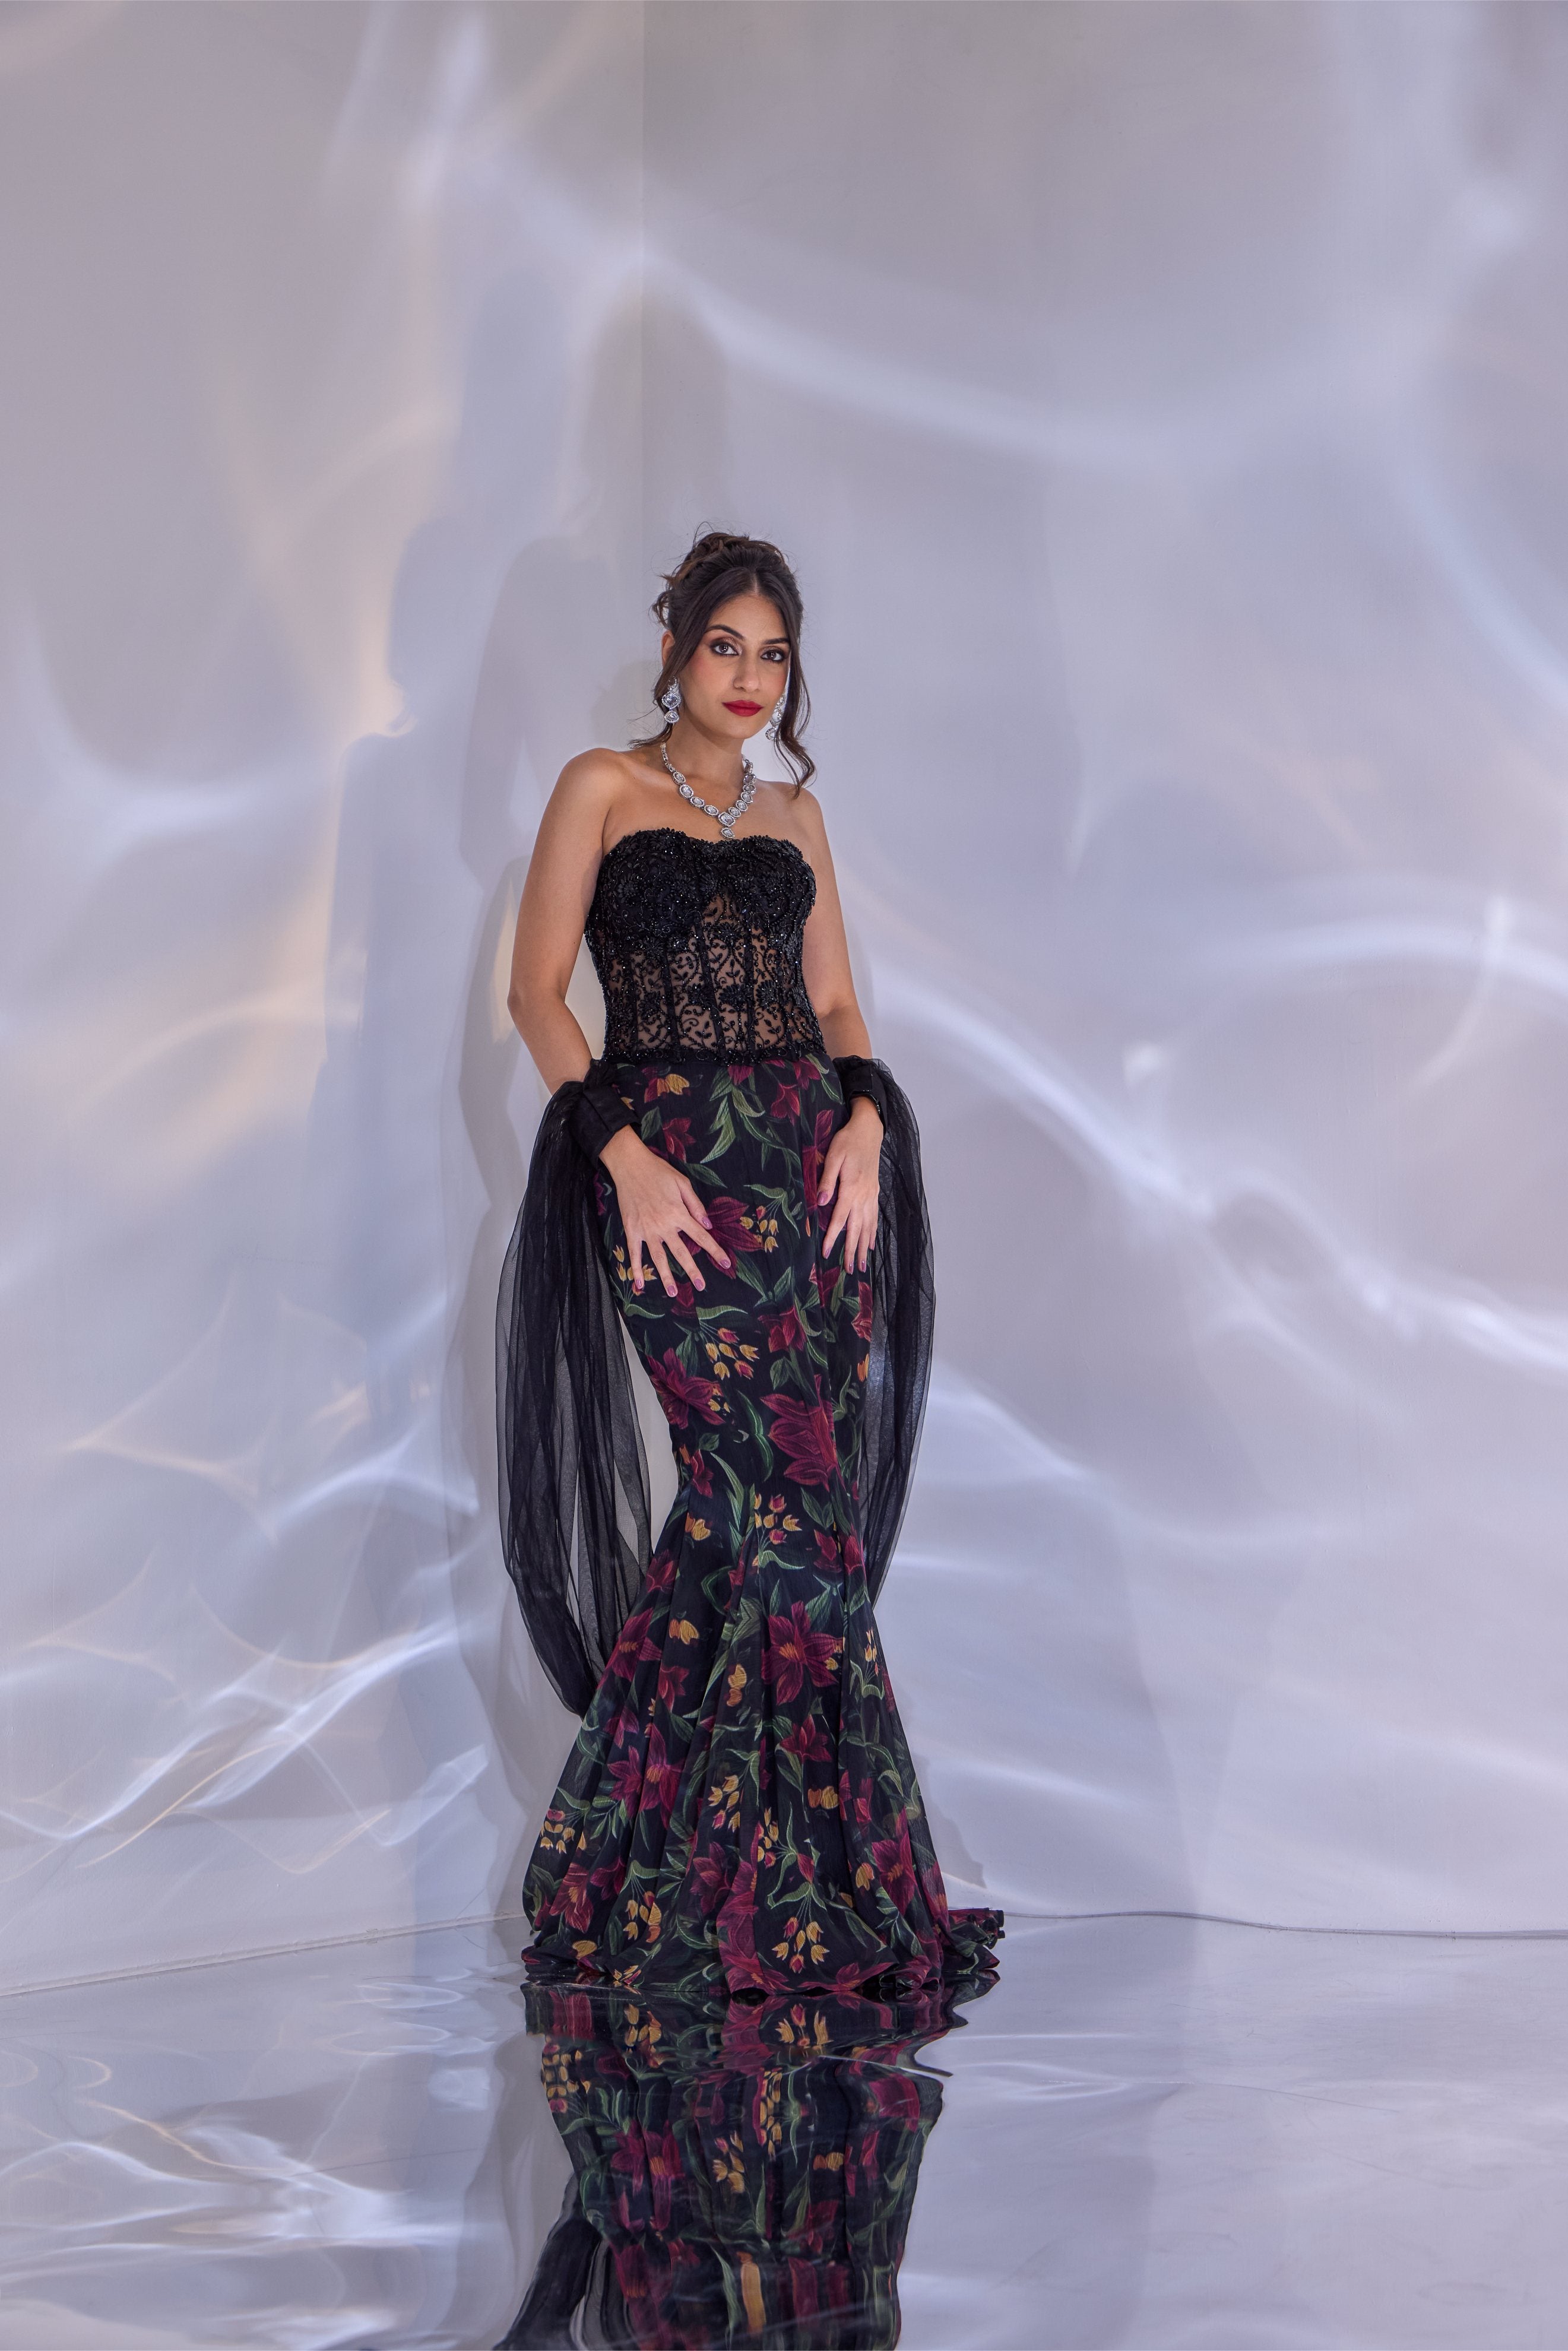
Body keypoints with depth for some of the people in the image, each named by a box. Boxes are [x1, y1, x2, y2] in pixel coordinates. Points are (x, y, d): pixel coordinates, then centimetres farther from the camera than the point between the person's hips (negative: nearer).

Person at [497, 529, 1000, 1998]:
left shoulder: (794, 816, 19)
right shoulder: (604, 789, 6)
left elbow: (835, 1002, 18)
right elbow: (538, 991, -1)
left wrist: (864, 1121, -2)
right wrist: (625, 1154, -12)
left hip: (812, 1161, 4)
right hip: (670, 1168, -4)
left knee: (762, 1502, -3)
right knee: (781, 1497, -14)